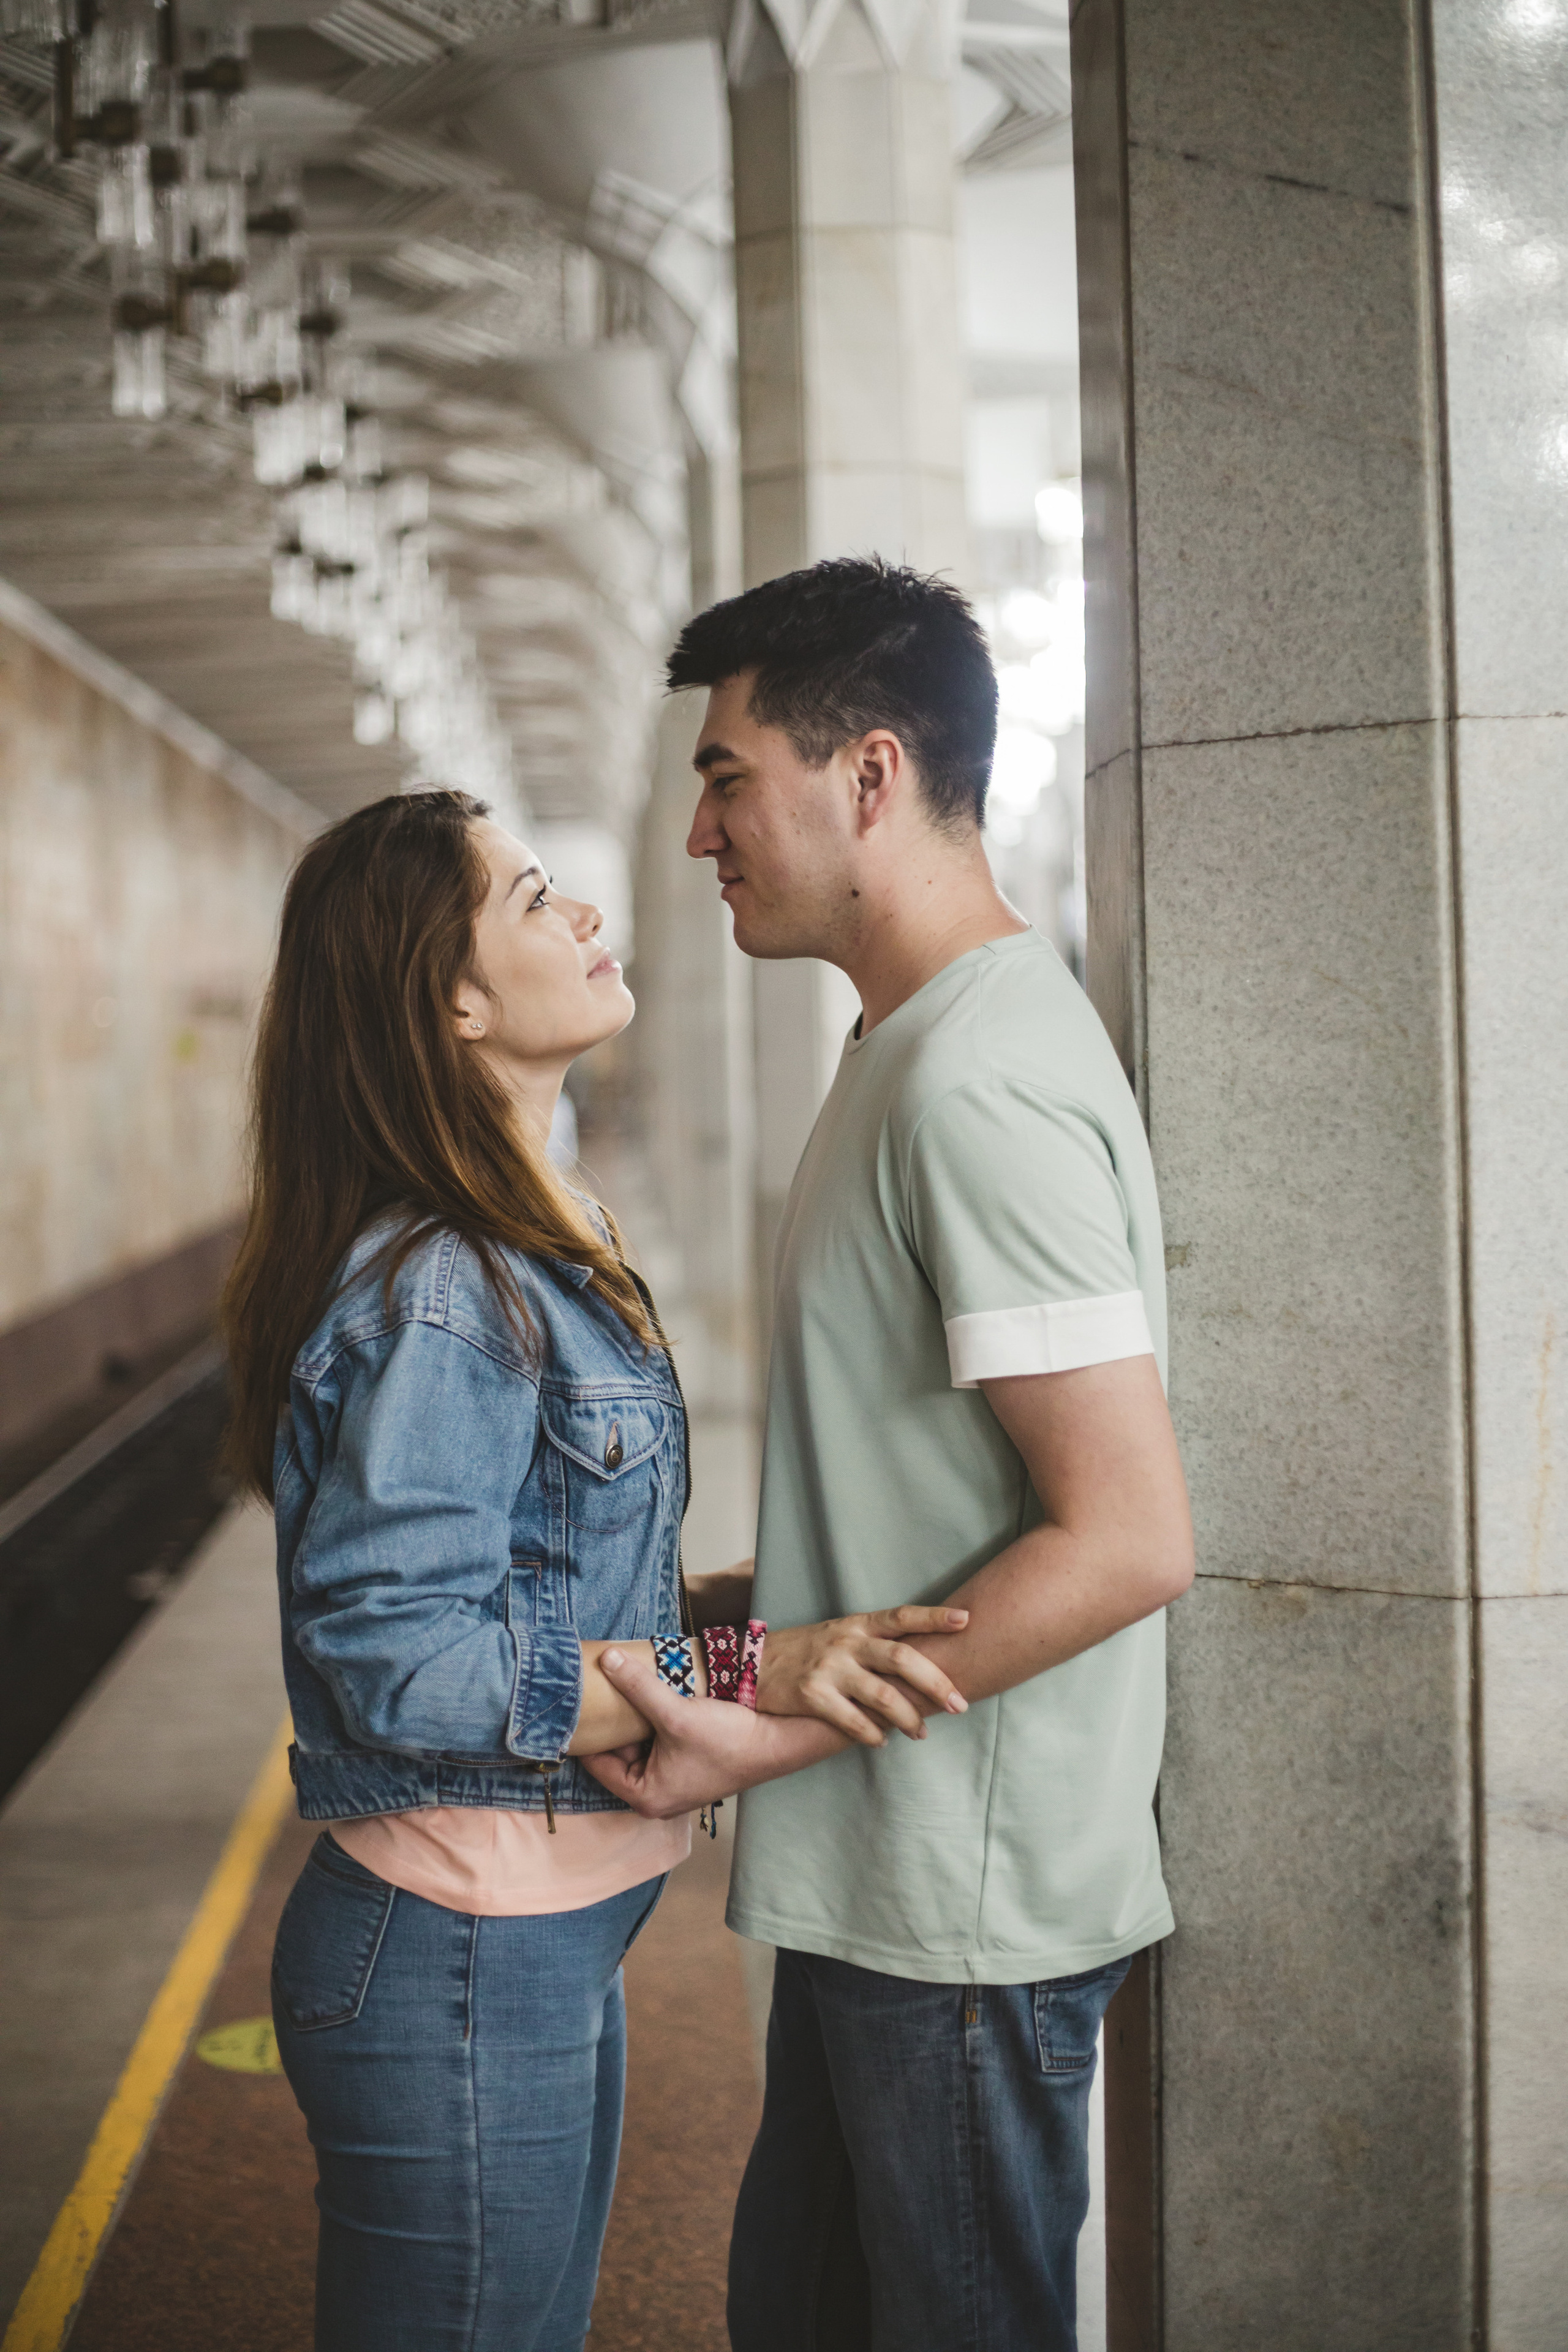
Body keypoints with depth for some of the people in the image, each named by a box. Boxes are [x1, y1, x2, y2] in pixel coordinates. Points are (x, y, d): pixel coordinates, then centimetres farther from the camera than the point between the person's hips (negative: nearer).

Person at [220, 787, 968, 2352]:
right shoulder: (434, 1296, -22)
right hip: (456, 1967, -10)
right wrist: (746, 1669, -25)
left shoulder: (533, 1258, 9)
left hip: (548, 1937, 10)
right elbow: (401, 1660, -26)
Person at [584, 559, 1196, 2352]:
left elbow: (1127, 1541, -25)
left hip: (964, 1912, -10)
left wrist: (782, 1727, -20)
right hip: (880, 1885, 10)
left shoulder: (978, 1079, -22)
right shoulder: (917, 1046, 12)